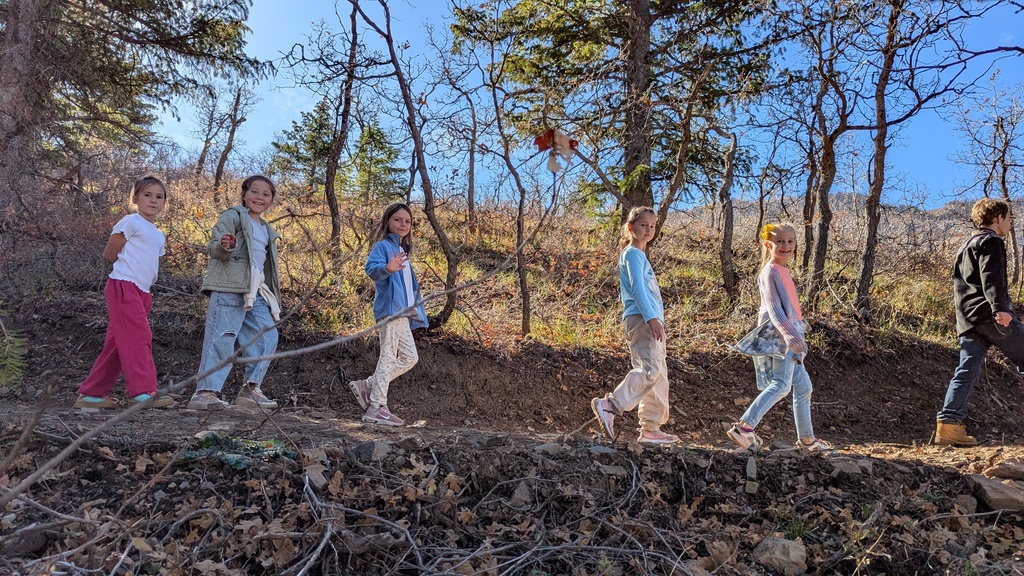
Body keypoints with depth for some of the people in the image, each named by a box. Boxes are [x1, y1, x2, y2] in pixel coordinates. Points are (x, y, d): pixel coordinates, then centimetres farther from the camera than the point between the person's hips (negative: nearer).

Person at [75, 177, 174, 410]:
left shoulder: (158, 235, 22)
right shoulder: (131, 222, -1)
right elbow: (109, 254, -2)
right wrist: (129, 267, 7)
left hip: (142, 292, 8)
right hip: (124, 286, -8)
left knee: (119, 343, 9)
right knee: (138, 337, -16)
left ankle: (91, 393, 16)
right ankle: (143, 392, -21)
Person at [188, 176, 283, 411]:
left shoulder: (267, 230, 24)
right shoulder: (233, 216, 2)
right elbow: (213, 247, -8)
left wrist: (273, 287, 23)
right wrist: (223, 246, -30)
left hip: (256, 293, 8)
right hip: (229, 287, -8)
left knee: (267, 337, 2)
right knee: (222, 337, -12)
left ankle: (250, 389, 9)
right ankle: (205, 391, -8)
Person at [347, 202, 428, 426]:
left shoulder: (403, 251, 23)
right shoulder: (383, 246, -4)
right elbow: (370, 268, -23)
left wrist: (416, 310, 24)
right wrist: (387, 268, -44)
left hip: (402, 313, 9)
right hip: (389, 309, -9)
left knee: (410, 358, 10)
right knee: (388, 357, -9)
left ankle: (367, 386, 15)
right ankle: (376, 407, -5)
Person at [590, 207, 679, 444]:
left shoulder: (641, 255, 25)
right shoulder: (632, 253, -4)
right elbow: (637, 287, -16)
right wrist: (651, 317, -25)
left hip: (650, 321, 10)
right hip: (640, 319, -10)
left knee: (658, 375, 9)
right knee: (651, 370, -22)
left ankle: (651, 429, 12)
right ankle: (609, 405, -23)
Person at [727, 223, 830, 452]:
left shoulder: (783, 271, 18)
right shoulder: (771, 271, -11)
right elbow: (773, 307, -21)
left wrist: (799, 324, 33)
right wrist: (788, 333, -33)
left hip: (790, 334, 10)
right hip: (779, 334, -10)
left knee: (802, 386, 13)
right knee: (781, 384, -17)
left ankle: (806, 438, 21)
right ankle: (744, 427, -20)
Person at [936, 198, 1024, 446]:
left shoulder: (966, 246, 28)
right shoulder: (991, 241, 0)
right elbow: (991, 277, -17)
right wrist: (1000, 307, -29)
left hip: (968, 320, 8)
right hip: (990, 314, -8)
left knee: (967, 370, 2)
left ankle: (948, 423, -7)